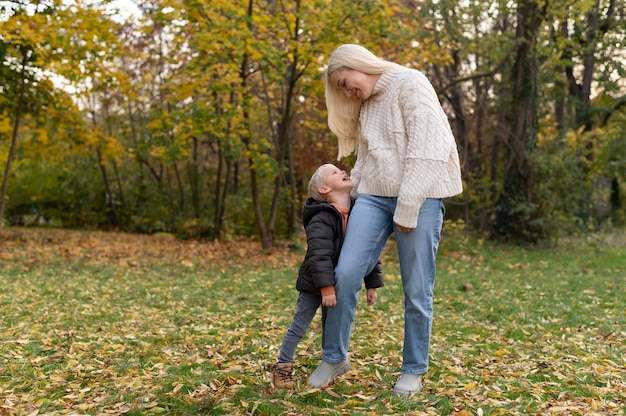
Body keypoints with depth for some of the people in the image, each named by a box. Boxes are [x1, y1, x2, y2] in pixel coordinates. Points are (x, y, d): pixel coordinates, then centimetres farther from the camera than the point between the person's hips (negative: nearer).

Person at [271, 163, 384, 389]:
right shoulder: (321, 219, -22)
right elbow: (319, 255, -28)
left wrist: (372, 284, 4)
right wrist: (326, 287, -31)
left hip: (341, 284, 6)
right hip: (314, 285, -6)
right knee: (299, 326, 2)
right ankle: (283, 366, 14)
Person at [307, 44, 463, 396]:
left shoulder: (411, 84, -6)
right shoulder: (367, 104, 18)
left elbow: (426, 151, -15)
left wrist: (407, 208, -17)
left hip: (419, 198, -6)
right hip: (374, 197, 6)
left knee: (417, 291, -1)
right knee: (345, 274, -6)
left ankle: (414, 370, 17)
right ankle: (334, 357, 12)